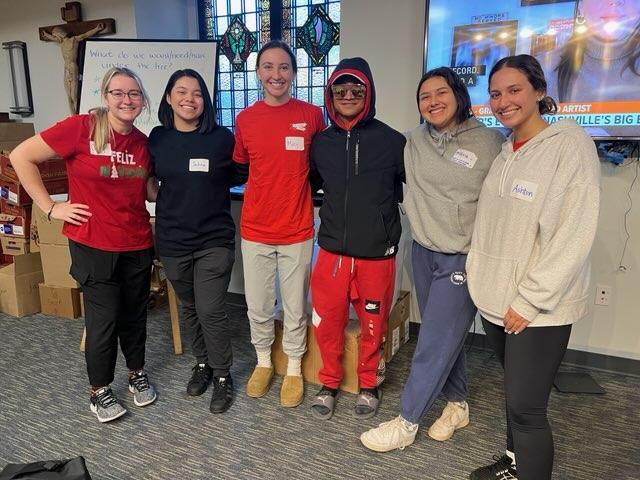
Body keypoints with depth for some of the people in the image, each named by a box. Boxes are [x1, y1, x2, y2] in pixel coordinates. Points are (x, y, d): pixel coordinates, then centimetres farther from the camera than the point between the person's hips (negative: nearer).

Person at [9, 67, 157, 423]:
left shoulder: (143, 142, 3)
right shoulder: (81, 127, -12)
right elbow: (22, 157, -7)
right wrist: (51, 207, -8)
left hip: (137, 245, 4)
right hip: (94, 246, -4)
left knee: (135, 315, 17)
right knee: (103, 321, 5)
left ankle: (138, 373, 39)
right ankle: (100, 390, 28)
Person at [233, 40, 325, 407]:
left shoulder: (312, 115, -4)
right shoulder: (245, 119, 1)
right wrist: (269, 187, 5)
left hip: (297, 232, -1)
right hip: (255, 231, 2)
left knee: (295, 308, 11)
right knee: (258, 307, 14)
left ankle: (294, 370, 32)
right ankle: (263, 362, 38)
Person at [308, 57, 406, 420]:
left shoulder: (392, 141, -3)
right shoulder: (321, 142, 5)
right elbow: (310, 184, 20)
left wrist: (380, 206, -2)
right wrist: (335, 209, 8)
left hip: (378, 252, -2)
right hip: (332, 250, 2)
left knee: (373, 323, 11)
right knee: (327, 321, 8)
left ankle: (369, 384, 34)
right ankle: (330, 383, 31)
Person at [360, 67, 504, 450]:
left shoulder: (490, 142, -8)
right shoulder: (415, 141, 4)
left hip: (463, 258, -4)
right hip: (423, 252, 5)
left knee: (435, 342, 1)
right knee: (447, 335, 16)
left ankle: (406, 424, 16)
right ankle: (458, 405, 36)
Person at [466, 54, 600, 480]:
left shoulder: (570, 144, -10)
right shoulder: (505, 152, 10)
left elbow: (575, 236, -17)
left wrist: (530, 301, -16)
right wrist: (483, 283, 8)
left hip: (540, 309, -6)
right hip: (496, 300, 6)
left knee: (527, 407, -2)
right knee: (515, 393, 20)